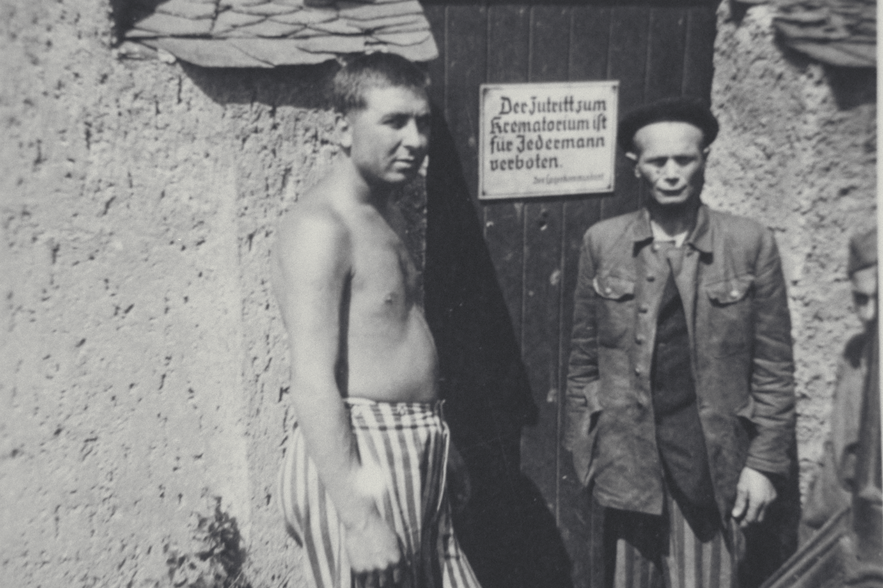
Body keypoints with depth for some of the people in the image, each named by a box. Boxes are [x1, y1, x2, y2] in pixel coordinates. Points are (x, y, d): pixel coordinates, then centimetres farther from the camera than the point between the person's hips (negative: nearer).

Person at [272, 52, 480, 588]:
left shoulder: (389, 216, 12)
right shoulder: (321, 226, -16)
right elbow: (313, 383, -22)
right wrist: (358, 519, -23)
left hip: (416, 452, 9)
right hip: (353, 454, -9)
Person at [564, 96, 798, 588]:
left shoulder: (751, 244, -3)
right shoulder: (602, 243, 0)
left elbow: (774, 367, -1)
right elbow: (584, 357, 4)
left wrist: (764, 461, -3)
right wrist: (584, 448, 5)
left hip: (713, 460, -1)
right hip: (626, 458, 1)